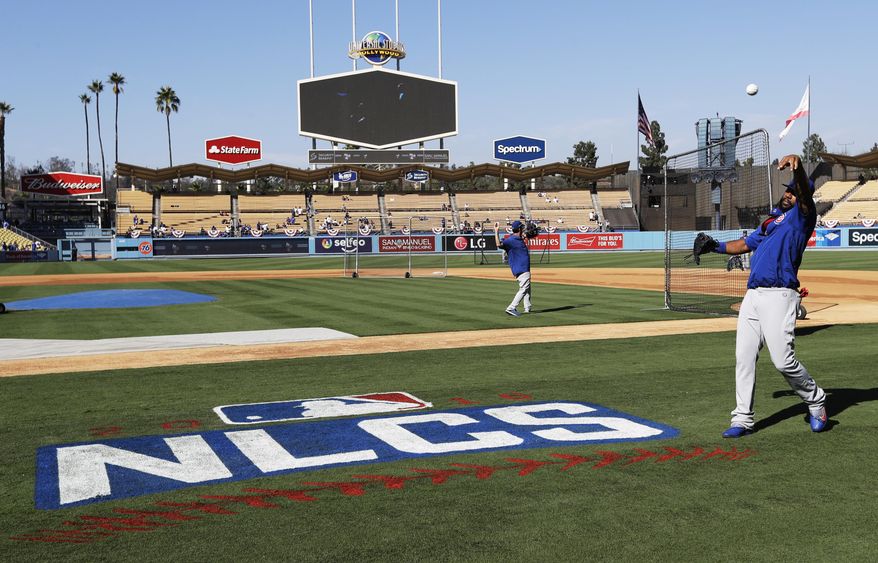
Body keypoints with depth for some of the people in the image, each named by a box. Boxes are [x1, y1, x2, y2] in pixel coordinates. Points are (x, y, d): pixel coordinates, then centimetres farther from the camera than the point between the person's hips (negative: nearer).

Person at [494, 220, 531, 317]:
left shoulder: (519, 239, 12)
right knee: (523, 289, -12)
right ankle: (511, 308, -15)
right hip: (521, 270, -10)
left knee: (527, 288, 21)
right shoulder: (511, 240, -19)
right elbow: (499, 244, -36)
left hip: (525, 268, 10)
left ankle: (527, 308, 32)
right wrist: (496, 231, -40)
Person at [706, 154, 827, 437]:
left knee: (784, 360, -10)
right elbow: (745, 244, 35)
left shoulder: (801, 215, 3)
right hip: (752, 296, 8)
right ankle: (743, 419, 8)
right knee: (744, 358, 3)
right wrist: (716, 247, 18)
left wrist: (797, 166, -37)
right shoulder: (771, 221, 26)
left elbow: (805, 192, -17)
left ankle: (816, 402, 15)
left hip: (779, 295, -7)